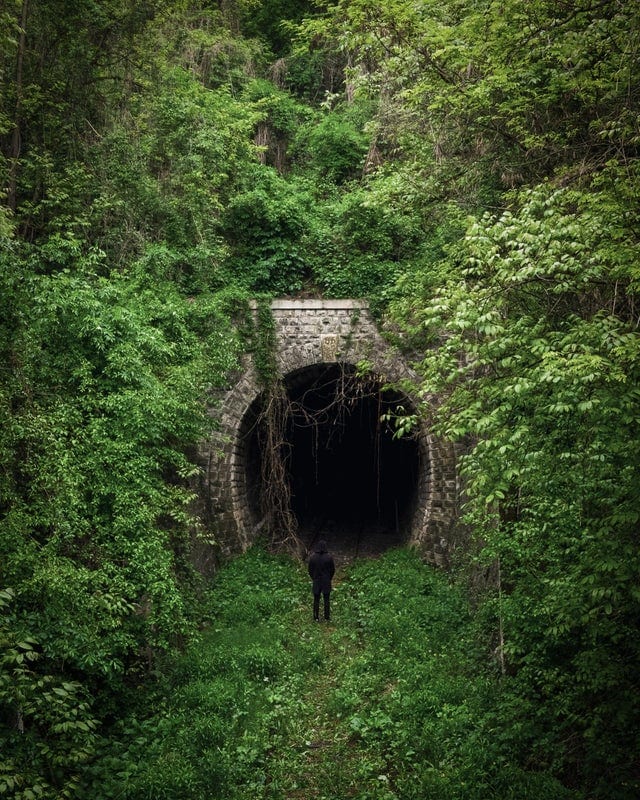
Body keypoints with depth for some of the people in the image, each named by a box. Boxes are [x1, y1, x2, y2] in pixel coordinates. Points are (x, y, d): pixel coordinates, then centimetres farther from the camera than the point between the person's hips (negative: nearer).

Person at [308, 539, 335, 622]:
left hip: (316, 581, 0)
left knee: (316, 600, 11)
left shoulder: (313, 557, -12)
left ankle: (316, 617, 17)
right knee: (326, 600, 11)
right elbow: (333, 569, -4)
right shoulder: (329, 557, -13)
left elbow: (310, 570, -3)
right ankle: (327, 617, 18)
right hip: (327, 581, 0)